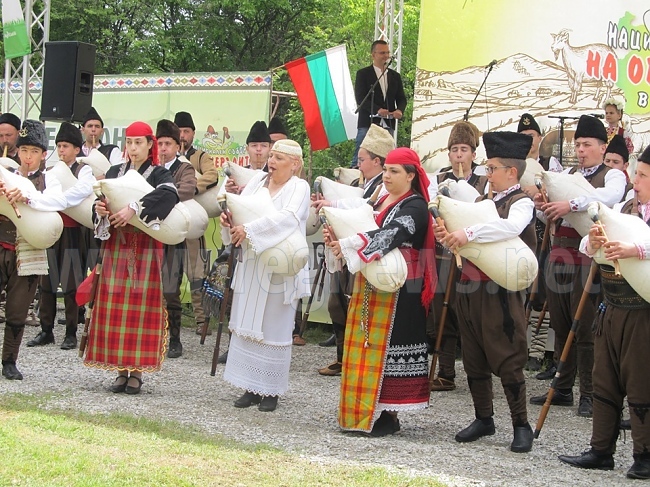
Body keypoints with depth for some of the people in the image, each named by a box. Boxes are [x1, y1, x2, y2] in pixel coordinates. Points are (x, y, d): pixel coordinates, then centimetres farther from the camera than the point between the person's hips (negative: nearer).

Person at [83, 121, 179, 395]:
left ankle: (137, 371, 2)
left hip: (146, 250, -3)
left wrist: (135, 210, -29)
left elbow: (169, 195, -21)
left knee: (141, 307, -4)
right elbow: (101, 203, 10)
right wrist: (99, 209, -14)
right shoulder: (115, 173, 12)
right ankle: (121, 369, 7)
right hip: (116, 247, 3)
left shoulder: (159, 174, 0)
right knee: (115, 307, 0)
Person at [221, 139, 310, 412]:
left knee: (274, 328, 0)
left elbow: (289, 217, -23)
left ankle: (271, 391, 8)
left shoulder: (299, 187, -7)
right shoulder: (258, 180, 10)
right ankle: (251, 387, 14)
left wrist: (249, 229, -28)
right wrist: (228, 217, -18)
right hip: (250, 266, 6)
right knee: (246, 326, 6)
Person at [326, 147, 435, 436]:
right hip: (369, 287, 8)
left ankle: (388, 414, 1)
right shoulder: (380, 202, 17)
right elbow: (361, 229, 13)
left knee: (386, 347, -6)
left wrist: (348, 246, -32)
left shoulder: (415, 208, -10)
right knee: (364, 347, 8)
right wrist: (336, 236, -9)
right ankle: (363, 412, 14)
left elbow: (390, 235, -25)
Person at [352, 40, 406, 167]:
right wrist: (377, 110, -23)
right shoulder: (363, 74, 3)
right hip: (368, 123, -4)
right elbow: (360, 98, -8)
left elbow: (401, 98, 14)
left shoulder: (395, 76, 17)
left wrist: (400, 110, -10)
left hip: (388, 125, 4)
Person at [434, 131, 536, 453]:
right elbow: (461, 243, 17)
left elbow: (511, 226, -31)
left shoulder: (521, 203, -8)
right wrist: (446, 237, -5)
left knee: (506, 360, -4)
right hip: (470, 289, 7)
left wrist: (468, 233, -34)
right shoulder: (481, 202, 14)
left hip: (499, 293, -7)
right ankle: (483, 419, 24)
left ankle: (521, 425, 5)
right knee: (474, 359, 12)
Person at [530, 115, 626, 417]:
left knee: (585, 330, -4)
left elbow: (610, 195, -24)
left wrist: (571, 204, -35)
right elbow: (546, 215, 9)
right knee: (561, 327, 10)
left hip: (587, 262, -6)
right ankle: (563, 389, 19)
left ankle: (588, 395, 1)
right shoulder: (565, 175, 17)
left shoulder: (612, 175, 0)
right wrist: (541, 205, -16)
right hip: (559, 259, 6)